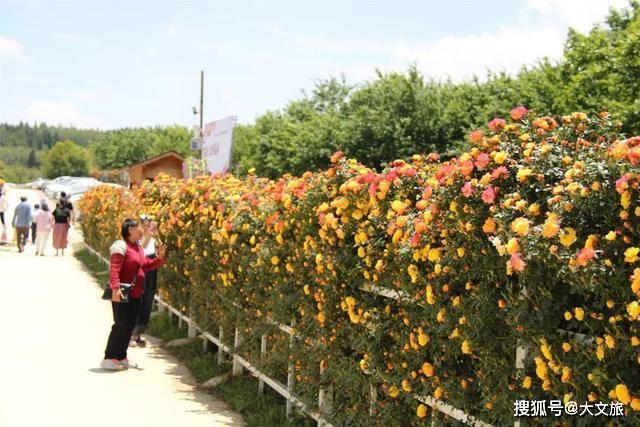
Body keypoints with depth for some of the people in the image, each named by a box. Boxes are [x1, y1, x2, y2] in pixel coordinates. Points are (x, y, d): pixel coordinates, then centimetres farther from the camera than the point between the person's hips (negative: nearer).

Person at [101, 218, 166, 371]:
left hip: (136, 295, 9)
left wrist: (159, 257, 5)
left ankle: (121, 357, 21)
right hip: (122, 294, -9)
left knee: (130, 326, 11)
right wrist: (115, 288, -31)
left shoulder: (139, 248, 16)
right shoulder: (121, 246, -12)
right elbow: (114, 269, -21)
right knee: (121, 325, -7)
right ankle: (109, 358, 1)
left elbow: (146, 265, 20)